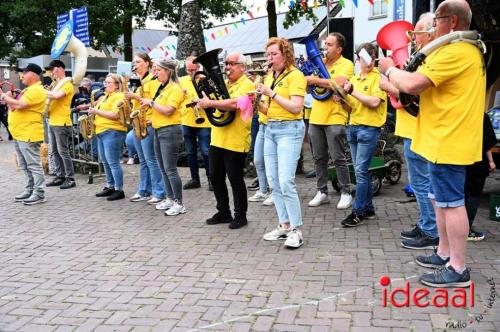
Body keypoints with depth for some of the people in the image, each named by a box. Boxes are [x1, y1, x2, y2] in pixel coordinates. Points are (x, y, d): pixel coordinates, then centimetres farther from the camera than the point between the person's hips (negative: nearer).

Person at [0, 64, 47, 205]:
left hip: (28, 135, -10)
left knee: (33, 165, -6)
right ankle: (29, 190, 23)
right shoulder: (28, 90, 20)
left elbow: (19, 105, -22)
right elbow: (14, 106, 22)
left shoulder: (37, 91, -13)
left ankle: (39, 194, -2)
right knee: (25, 166, 15)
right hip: (19, 134, 10)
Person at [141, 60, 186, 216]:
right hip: (158, 130, 10)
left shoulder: (174, 89, -12)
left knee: (170, 170, -9)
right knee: (163, 169, 13)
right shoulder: (161, 88, 17)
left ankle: (179, 204, -2)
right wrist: (151, 119, 6)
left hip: (170, 131, -10)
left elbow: (168, 111, -22)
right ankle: (170, 198, 22)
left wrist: (151, 102, -13)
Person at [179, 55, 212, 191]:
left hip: (203, 122, -4)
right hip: (186, 122, 4)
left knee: (205, 151, -5)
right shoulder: (182, 80, 10)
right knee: (191, 152, 10)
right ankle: (194, 179, 20)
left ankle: (211, 179, 6)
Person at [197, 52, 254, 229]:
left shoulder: (246, 84, -9)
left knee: (235, 179, 0)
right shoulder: (223, 83, 17)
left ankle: (240, 215, 15)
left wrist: (210, 103, -21)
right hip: (217, 139, 8)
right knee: (216, 177, 13)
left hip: (235, 142, -8)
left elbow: (234, 103, -26)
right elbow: (210, 99, 20)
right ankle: (223, 212, 26)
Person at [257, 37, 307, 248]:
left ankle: (296, 230, -5)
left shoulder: (295, 75, -7)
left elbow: (296, 107, -18)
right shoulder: (269, 77, 15)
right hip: (271, 128, 8)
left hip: (289, 129, -8)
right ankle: (284, 225, 16)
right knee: (273, 181, 7)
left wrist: (272, 93, -18)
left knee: (286, 181, -14)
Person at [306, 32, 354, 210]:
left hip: (334, 117, -6)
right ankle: (322, 192, 20)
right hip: (316, 117, 6)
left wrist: (316, 80, -19)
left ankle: (346, 193, 9)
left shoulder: (346, 64, -5)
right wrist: (307, 79, -6)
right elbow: (309, 86, 15)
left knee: (338, 158, -3)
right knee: (319, 158, 10)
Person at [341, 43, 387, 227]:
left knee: (360, 171, -9)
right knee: (361, 171, 11)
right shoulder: (354, 79, 15)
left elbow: (374, 102, -19)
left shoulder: (378, 77, -6)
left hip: (369, 129, -7)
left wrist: (352, 91, -16)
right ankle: (368, 209, 20)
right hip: (353, 127, 7)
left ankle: (358, 212, -2)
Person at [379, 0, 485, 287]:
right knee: (440, 199, 18)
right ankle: (445, 253, 30)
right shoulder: (468, 49, 17)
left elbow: (412, 84, -24)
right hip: (448, 138, 11)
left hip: (447, 141, -11)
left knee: (451, 203, -4)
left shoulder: (455, 51, -19)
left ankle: (458, 269, 5)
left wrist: (389, 69, -5)